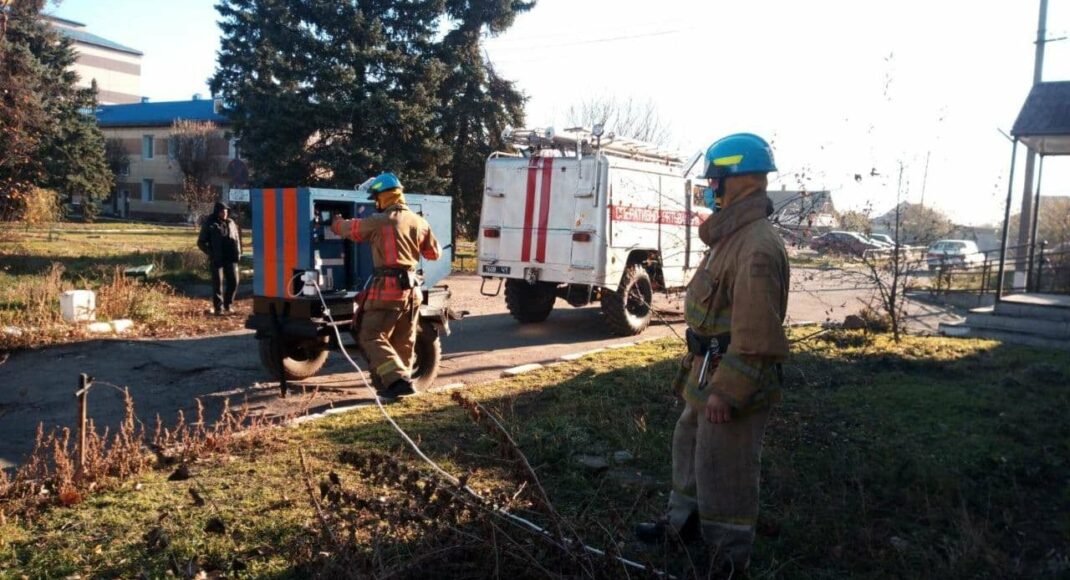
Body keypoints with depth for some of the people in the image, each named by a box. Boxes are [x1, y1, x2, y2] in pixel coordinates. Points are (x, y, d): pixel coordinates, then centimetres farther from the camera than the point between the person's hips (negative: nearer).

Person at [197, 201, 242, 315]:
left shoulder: (231, 223, 14)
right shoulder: (209, 224, 1)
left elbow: (237, 238, 22)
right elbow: (201, 242, 3)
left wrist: (238, 252, 9)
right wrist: (211, 253, -8)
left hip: (231, 258, 4)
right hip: (217, 259, -4)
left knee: (233, 281, 1)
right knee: (217, 283, -1)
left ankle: (228, 306, 17)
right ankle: (218, 308, 5)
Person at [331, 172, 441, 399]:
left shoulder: (378, 221, -8)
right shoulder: (419, 222, 8)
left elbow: (348, 228, 6)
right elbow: (435, 253, 16)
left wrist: (334, 222, 27)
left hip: (387, 288, -6)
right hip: (412, 288, 6)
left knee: (371, 337, -2)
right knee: (403, 342, 16)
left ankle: (398, 380, -13)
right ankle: (402, 381, 22)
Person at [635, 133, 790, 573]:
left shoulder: (757, 245, -23)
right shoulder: (733, 235, 11)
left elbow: (756, 333, -27)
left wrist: (726, 391, -25)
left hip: (732, 382, -11)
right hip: (710, 372, 11)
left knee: (726, 471, 3)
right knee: (690, 445, 24)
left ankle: (730, 559, 21)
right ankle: (683, 523, 43)